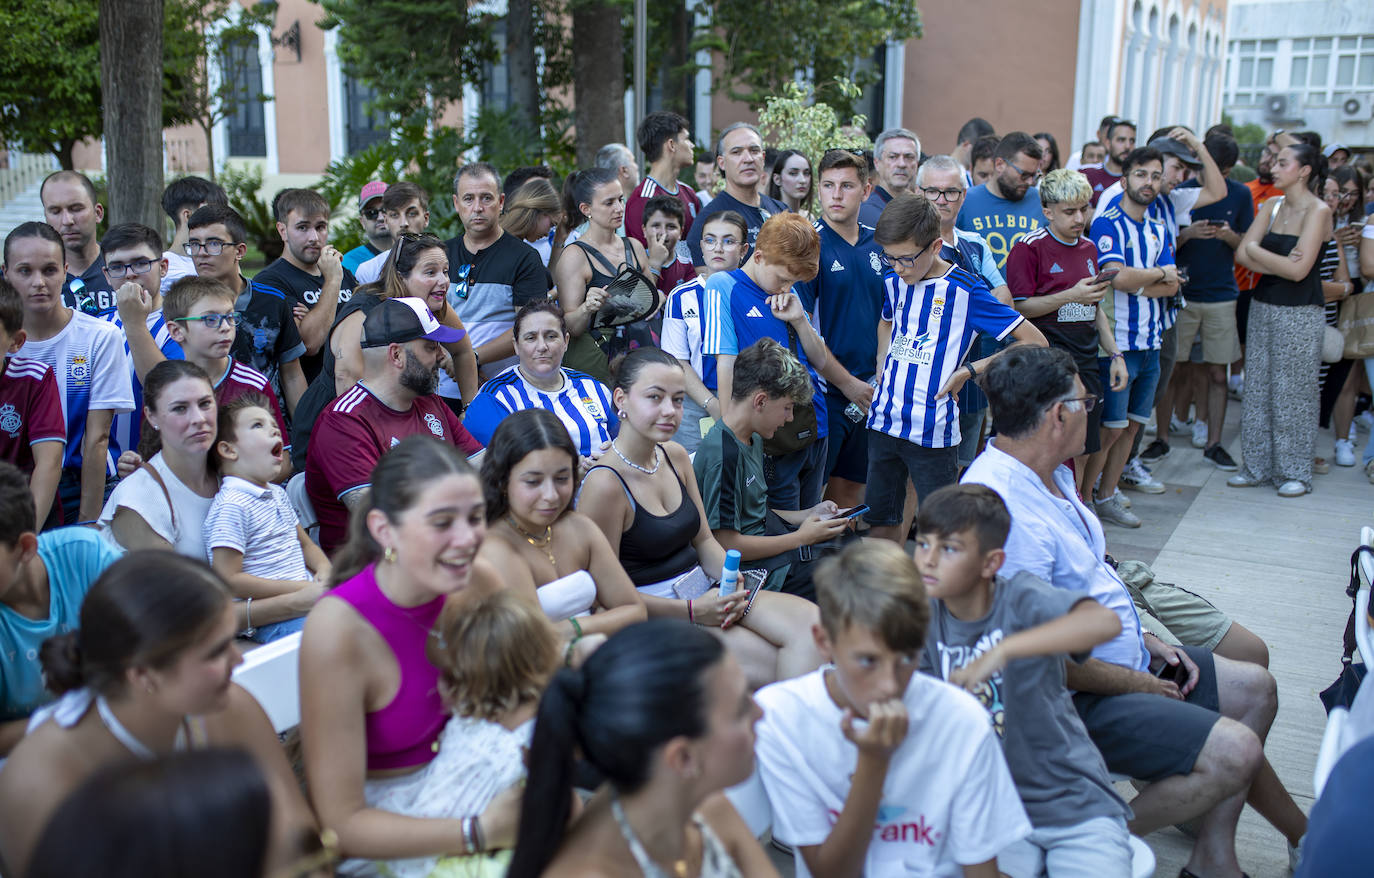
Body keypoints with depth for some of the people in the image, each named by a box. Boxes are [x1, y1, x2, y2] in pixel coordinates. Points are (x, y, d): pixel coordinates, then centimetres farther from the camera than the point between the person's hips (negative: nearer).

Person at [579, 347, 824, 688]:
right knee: (776, 664, -23)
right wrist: (692, 611, -19)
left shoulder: (675, 456, 7)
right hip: (656, 615, -8)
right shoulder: (604, 484, -17)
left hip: (704, 591, 8)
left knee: (808, 619, -15)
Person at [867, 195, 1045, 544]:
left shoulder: (965, 291, -12)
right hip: (883, 421, 6)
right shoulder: (893, 283, 5)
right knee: (881, 521, 14)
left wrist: (969, 371, -12)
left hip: (932, 430, -5)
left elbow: (1034, 343, -12)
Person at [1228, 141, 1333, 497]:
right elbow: (1242, 254, 1)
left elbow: (1299, 270, -19)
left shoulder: (1318, 211, -11)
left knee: (1293, 392, 1)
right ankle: (1257, 466, 19)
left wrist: (1257, 251, -8)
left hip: (1300, 314, -6)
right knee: (1258, 388, 9)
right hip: (1263, 307, 6)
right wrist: (1280, 264, -14)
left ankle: (1295, 471, 13)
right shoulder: (1271, 207, 8)